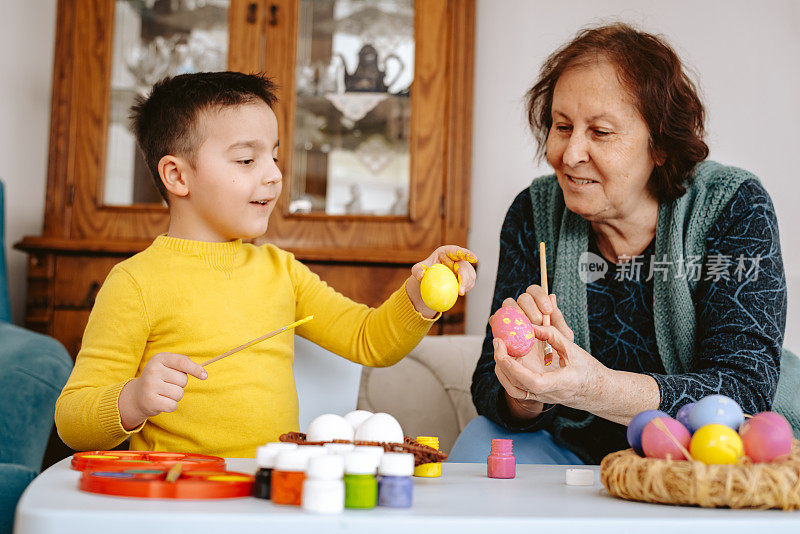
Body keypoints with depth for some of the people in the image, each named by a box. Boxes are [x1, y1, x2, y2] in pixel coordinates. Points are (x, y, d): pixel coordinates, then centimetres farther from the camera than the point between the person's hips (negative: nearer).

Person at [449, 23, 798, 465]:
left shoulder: (734, 208, -14)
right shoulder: (534, 214, -7)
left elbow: (748, 390, -25)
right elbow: (490, 389, -10)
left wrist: (597, 388, -41)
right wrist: (524, 393, -36)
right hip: (578, 453, 0)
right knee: (480, 442, -25)